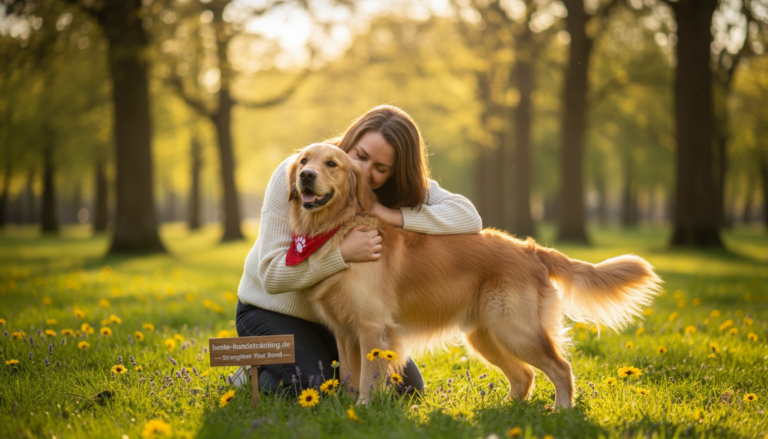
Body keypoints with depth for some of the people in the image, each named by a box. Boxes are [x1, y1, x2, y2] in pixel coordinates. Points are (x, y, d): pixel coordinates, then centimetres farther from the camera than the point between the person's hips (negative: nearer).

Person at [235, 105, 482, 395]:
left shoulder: (400, 191, -13)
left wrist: (395, 215, -35)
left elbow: (469, 218, -25)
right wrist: (343, 253, -40)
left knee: (406, 387, -2)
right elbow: (272, 274, -29)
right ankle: (257, 371, 6)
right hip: (277, 311, -4)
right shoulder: (294, 176, -25)